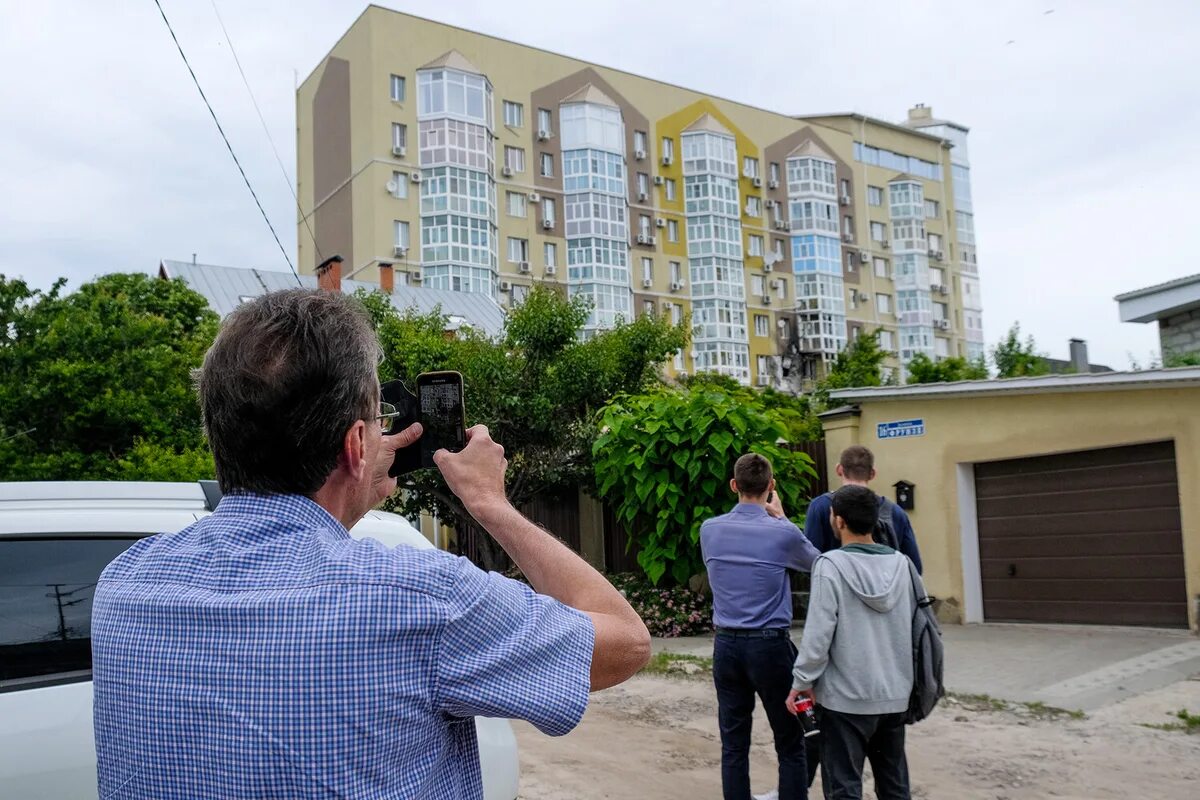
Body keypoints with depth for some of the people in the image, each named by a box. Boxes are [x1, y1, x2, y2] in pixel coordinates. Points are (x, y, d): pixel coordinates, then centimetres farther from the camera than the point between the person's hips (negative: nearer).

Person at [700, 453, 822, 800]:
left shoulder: (710, 530, 0)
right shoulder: (783, 533, -10)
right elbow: (814, 561, 11)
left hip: (726, 645, 4)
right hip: (770, 645, -3)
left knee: (734, 746, 8)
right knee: (790, 746, 7)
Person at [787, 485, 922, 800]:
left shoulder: (831, 564, -14)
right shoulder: (901, 564, 2)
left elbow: (818, 632, -17)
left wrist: (802, 681, -7)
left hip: (847, 697, -5)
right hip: (895, 694, 6)